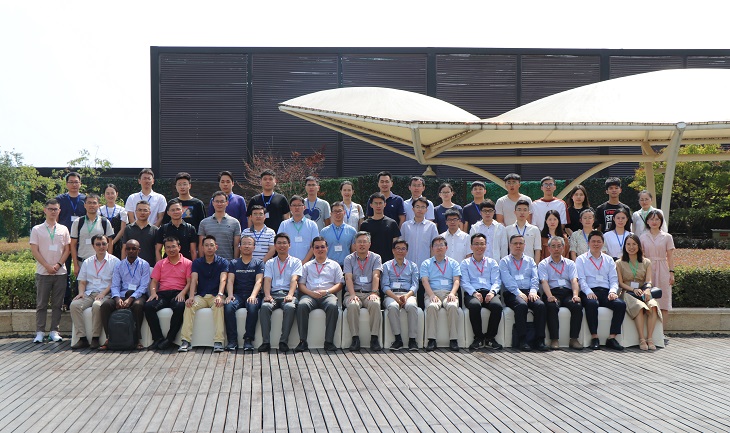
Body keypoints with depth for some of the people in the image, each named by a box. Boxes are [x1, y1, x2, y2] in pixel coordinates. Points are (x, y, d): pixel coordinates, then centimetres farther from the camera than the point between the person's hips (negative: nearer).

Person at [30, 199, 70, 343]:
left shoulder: (63, 229, 9)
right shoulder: (37, 230, 3)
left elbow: (67, 250, 7)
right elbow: (34, 250, -2)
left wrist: (58, 265, -7)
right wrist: (48, 266, -11)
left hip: (60, 272, 2)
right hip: (43, 272, -2)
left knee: (57, 304, 3)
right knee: (41, 304, -1)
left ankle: (54, 331, 8)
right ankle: (40, 332, 2)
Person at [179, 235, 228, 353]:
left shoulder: (223, 262, 5)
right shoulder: (197, 262, 11)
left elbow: (223, 280, -11)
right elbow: (194, 280, -4)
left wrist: (220, 295, -31)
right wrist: (191, 296, -22)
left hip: (216, 295, -2)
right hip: (201, 296, 2)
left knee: (218, 305, -36)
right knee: (189, 305, -29)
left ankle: (218, 341, -38)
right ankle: (186, 341, -32)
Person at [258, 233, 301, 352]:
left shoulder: (296, 262, 16)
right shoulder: (270, 263, 22)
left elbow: (294, 280, -1)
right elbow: (267, 280, 7)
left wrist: (290, 295, -21)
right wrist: (267, 295, -14)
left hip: (288, 294, -2)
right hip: (273, 293, 2)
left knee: (290, 307, -37)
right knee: (265, 307, -33)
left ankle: (283, 341, -34)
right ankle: (266, 342, -33)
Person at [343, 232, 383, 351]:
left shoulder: (376, 258, 13)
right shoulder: (349, 259, 12)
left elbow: (376, 276, -2)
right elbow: (348, 278, -2)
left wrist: (374, 293, -19)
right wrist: (352, 295, -19)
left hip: (369, 293, 0)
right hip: (354, 293, 0)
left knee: (375, 304, -34)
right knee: (353, 305, -34)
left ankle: (374, 339, -31)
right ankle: (355, 339, -30)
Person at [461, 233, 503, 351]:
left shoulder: (492, 263, 23)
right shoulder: (465, 263, 18)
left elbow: (497, 281, 10)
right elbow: (465, 282, 4)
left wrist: (492, 292, -12)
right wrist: (474, 293, -16)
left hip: (489, 292, 2)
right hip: (472, 293, -1)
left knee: (497, 305, -33)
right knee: (474, 305, -38)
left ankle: (490, 337, -16)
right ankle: (478, 337, -21)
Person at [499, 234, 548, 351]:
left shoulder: (530, 261, 25)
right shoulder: (504, 261, 13)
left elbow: (535, 278, 12)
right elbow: (507, 280, -3)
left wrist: (533, 291, -9)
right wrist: (518, 293, -17)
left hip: (529, 292, 3)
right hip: (512, 293, -3)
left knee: (540, 305, -28)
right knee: (521, 305, -36)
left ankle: (539, 340, -27)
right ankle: (522, 340, -33)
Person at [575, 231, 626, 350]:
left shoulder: (609, 260, 25)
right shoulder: (581, 259, 14)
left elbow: (614, 279, 14)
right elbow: (581, 279, 0)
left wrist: (612, 291, -8)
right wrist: (589, 292, -18)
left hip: (606, 292, 3)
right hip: (590, 293, -3)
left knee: (621, 304, -27)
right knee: (591, 304, -38)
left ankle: (612, 338, -25)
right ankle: (594, 338, -30)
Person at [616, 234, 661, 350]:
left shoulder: (646, 262, 18)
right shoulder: (620, 263, 12)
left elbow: (648, 281, 5)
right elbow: (621, 283, 4)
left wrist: (647, 290, -18)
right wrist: (633, 289, -14)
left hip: (643, 292, 2)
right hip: (627, 293, -2)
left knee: (653, 306, -33)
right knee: (639, 307, -36)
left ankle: (650, 338, -34)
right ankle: (642, 339, -37)